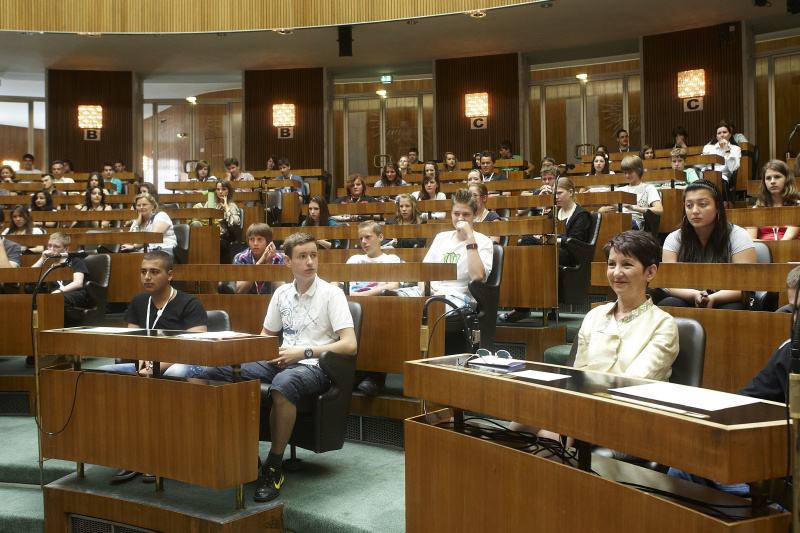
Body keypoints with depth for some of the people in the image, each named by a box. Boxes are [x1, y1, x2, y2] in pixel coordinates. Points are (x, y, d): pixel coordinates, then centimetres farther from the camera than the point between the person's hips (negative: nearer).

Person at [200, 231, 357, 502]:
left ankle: (275, 467, -26)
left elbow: (350, 345, -12)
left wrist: (303, 352, -15)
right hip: (280, 361, 6)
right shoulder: (282, 294, 15)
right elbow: (266, 335, 27)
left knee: (282, 384, -42)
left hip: (313, 367, -6)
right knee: (211, 373, -11)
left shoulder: (331, 294, -3)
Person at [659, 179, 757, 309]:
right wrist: (694, 295, -29)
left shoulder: (738, 236, -1)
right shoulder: (674, 239, 5)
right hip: (689, 302, 2)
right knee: (666, 304, -32)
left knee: (731, 309, -37)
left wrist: (713, 298, -30)